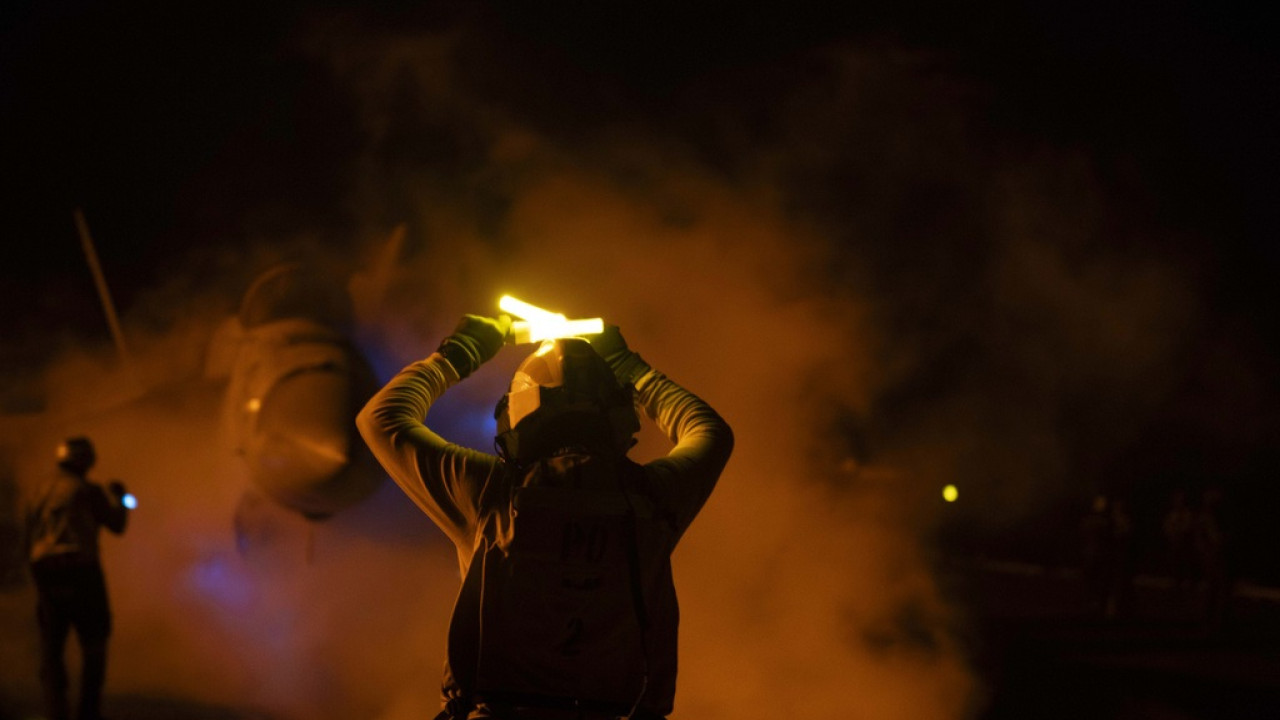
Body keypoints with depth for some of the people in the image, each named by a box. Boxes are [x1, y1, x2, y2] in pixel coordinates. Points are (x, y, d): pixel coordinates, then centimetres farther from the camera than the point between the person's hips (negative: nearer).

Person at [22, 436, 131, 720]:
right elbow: (117, 524, 4)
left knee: (51, 646, 11)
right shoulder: (87, 490, -3)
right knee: (94, 642, 8)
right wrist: (117, 497, 23)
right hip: (81, 569, -5)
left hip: (45, 573, 5)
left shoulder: (38, 495, 15)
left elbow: (29, 539, 16)